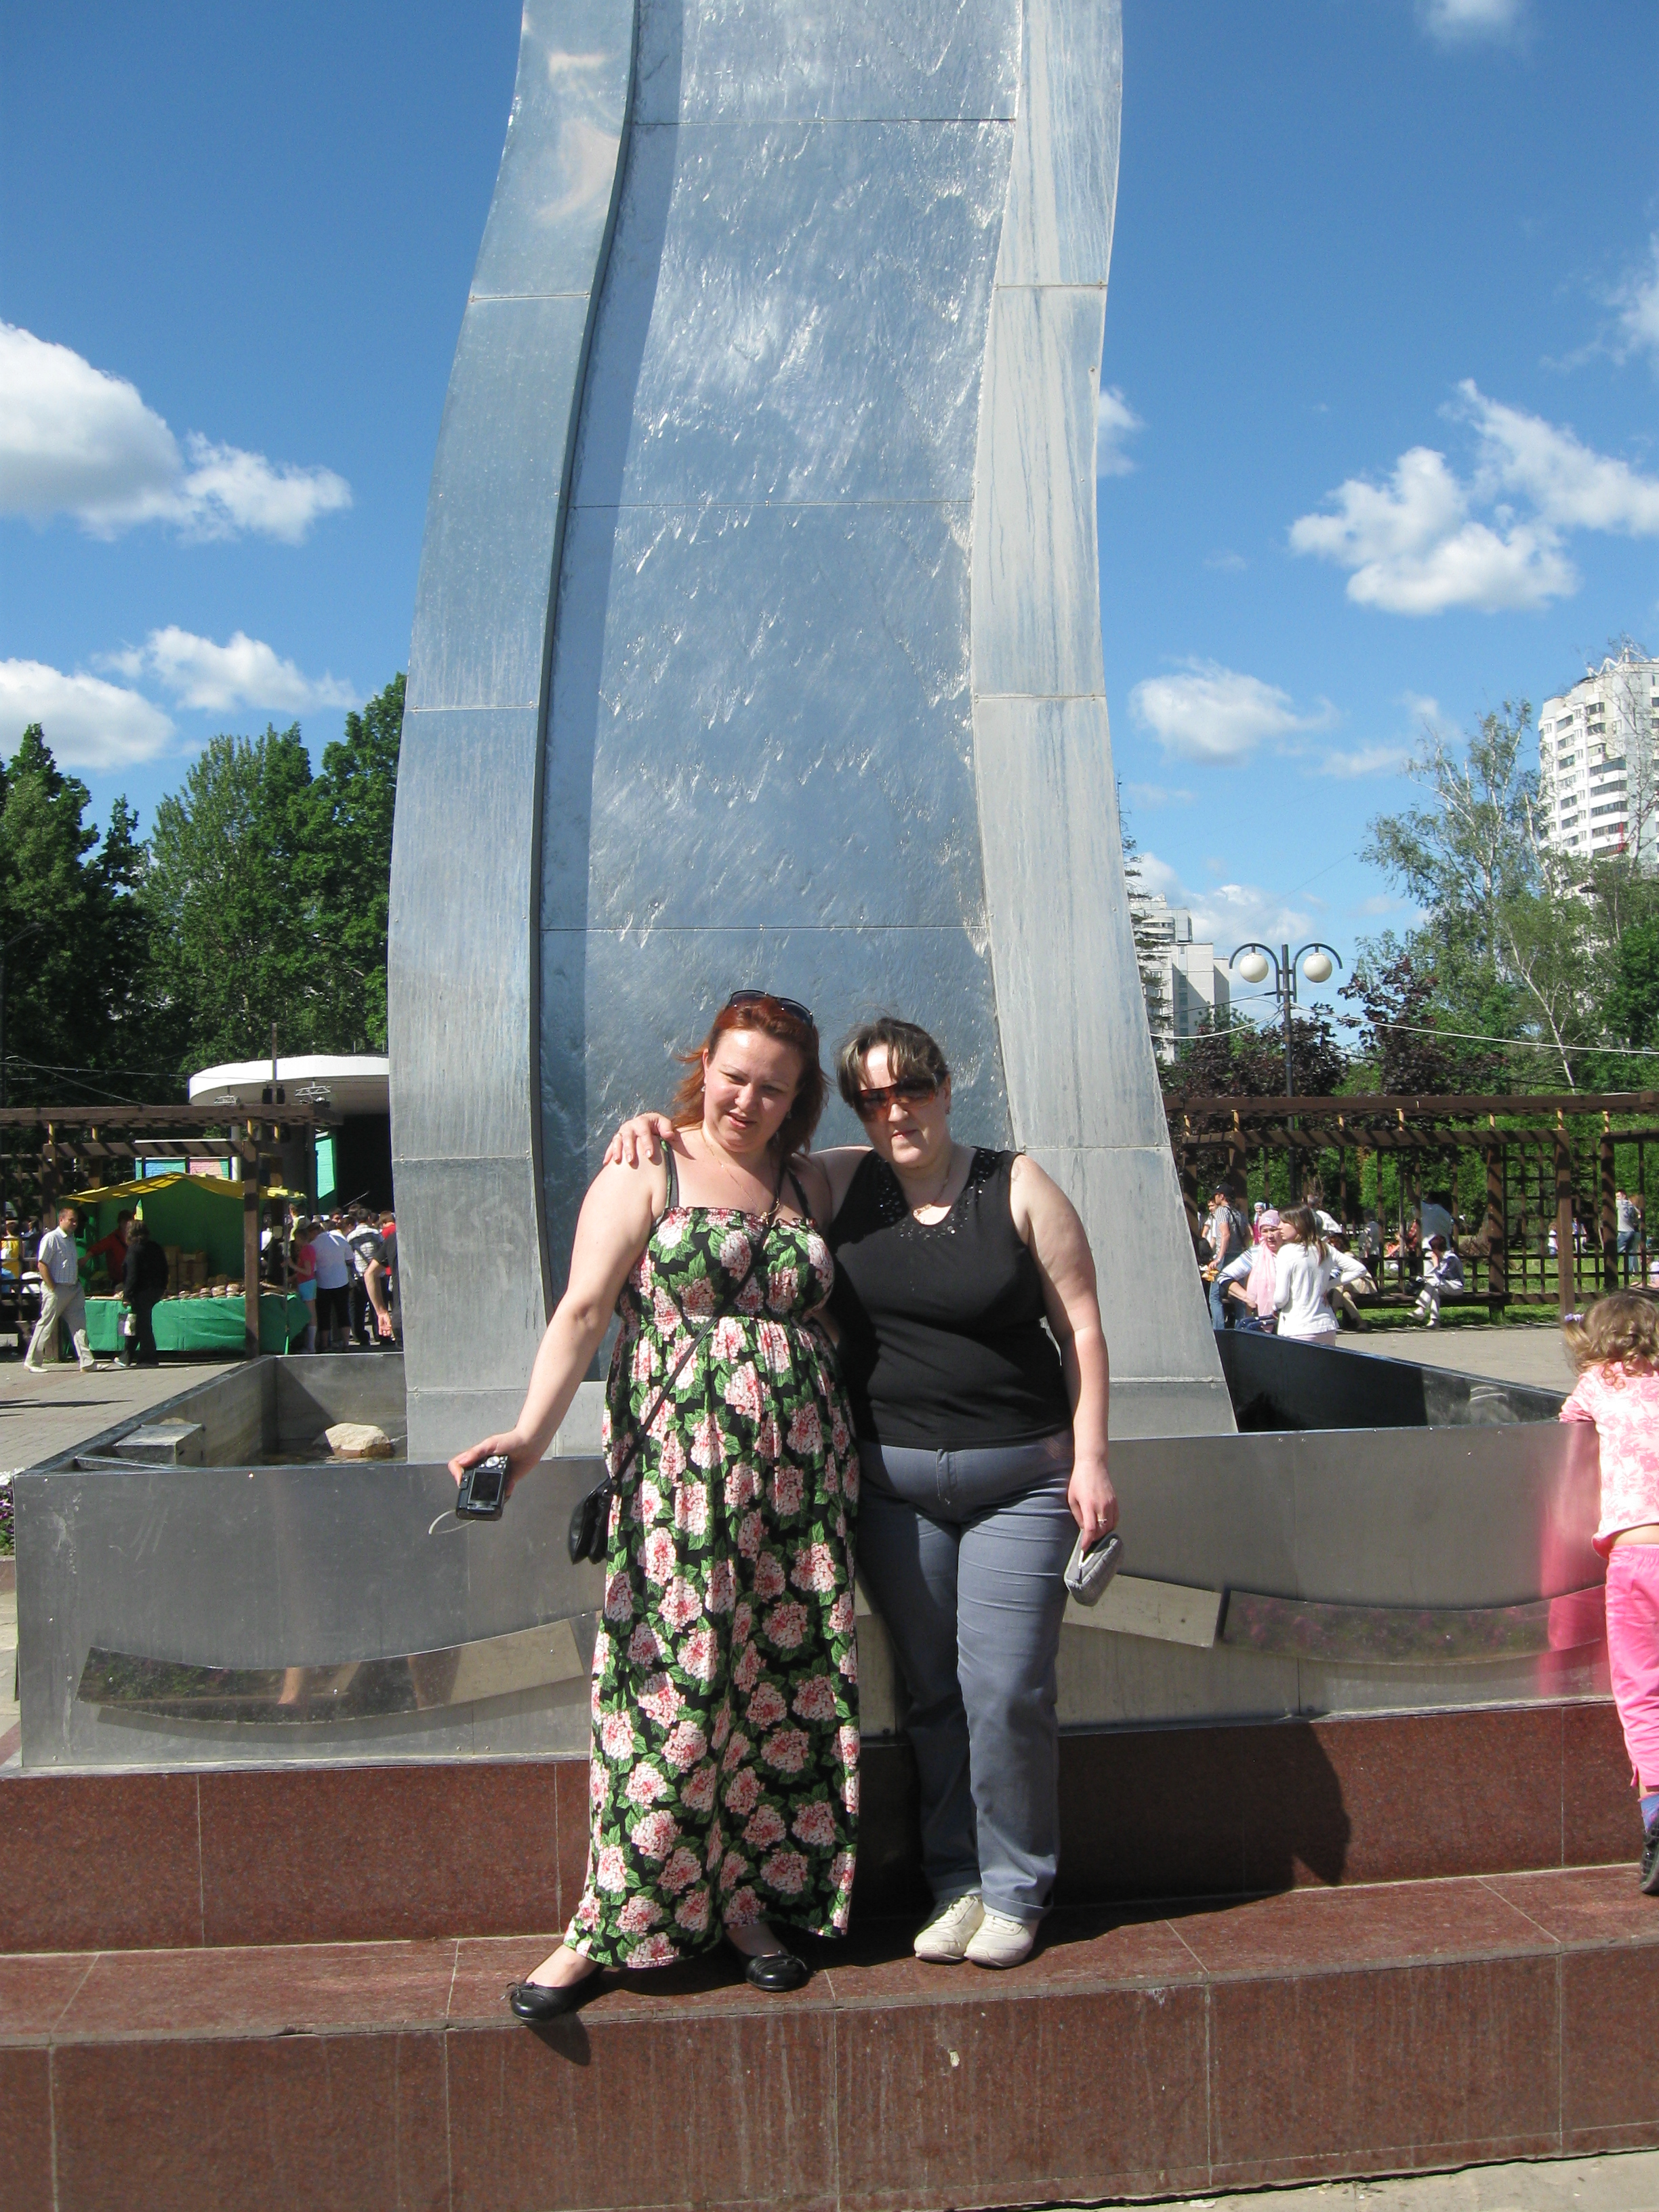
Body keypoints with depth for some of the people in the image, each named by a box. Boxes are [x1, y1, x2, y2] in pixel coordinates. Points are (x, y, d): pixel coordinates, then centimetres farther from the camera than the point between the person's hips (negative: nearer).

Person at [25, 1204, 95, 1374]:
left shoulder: (71, 1239, 15)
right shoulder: (51, 1238, -10)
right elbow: (42, 1265, -15)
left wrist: (77, 1282, 13)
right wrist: (52, 1288, -16)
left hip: (73, 1289, 8)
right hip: (56, 1290, -8)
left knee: (79, 1326, 3)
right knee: (46, 1326, 0)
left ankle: (87, 1362, 1)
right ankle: (32, 1362, 11)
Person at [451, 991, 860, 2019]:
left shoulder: (810, 1183, 15)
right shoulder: (646, 1173, 1)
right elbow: (584, 1310, -9)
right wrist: (531, 1433, -22)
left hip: (802, 1471, 4)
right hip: (678, 1467, -4)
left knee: (786, 1686, 6)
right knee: (671, 1688, -5)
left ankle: (752, 1897, 19)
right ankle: (614, 1921, 7)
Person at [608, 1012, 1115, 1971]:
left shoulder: (1020, 1188, -2)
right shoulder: (838, 1183, 3)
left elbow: (1081, 1327, -1)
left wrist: (1090, 1459, -6)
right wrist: (659, 1127, -7)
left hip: (1018, 1478, -2)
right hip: (893, 1479, 2)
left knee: (1008, 1692, -3)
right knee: (932, 1693, 9)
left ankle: (1016, 1889, 15)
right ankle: (956, 1880, 24)